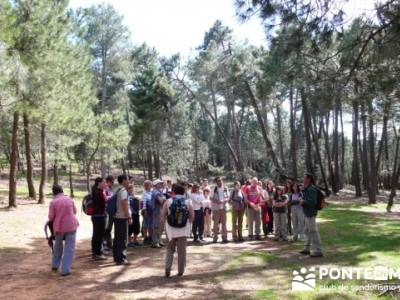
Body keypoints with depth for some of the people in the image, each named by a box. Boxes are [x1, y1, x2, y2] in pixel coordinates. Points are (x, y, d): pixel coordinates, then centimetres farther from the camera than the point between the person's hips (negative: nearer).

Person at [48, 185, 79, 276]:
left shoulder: (53, 202, -8)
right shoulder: (69, 199, -2)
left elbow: (51, 217, -5)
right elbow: (74, 212, 11)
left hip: (59, 226, 1)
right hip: (71, 225, 0)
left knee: (58, 246, 24)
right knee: (69, 248, 4)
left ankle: (55, 265, 35)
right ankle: (65, 270, -1)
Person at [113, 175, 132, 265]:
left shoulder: (118, 190, 14)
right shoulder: (123, 191, -15)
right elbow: (124, 205, -20)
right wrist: (129, 217, -18)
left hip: (117, 217, 9)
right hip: (122, 218, -9)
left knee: (117, 238, 14)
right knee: (123, 239, -4)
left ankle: (117, 257, 22)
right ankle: (121, 259, 0)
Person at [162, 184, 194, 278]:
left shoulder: (168, 201, 1)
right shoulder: (187, 202, 1)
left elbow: (163, 215, 0)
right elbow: (192, 216, 1)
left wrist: (166, 224, 11)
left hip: (171, 228, 1)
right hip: (183, 229, 0)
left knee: (170, 249, 14)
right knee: (182, 250, 7)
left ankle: (167, 268, 0)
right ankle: (180, 271, 12)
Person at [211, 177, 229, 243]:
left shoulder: (225, 188, 3)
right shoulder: (214, 189, -4)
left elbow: (228, 197, 6)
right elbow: (211, 199, -4)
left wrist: (224, 201, -14)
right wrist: (217, 201, -21)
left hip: (223, 207, 3)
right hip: (216, 208, -2)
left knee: (224, 223, 7)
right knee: (216, 223, 1)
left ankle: (224, 237, 13)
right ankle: (215, 237, 9)